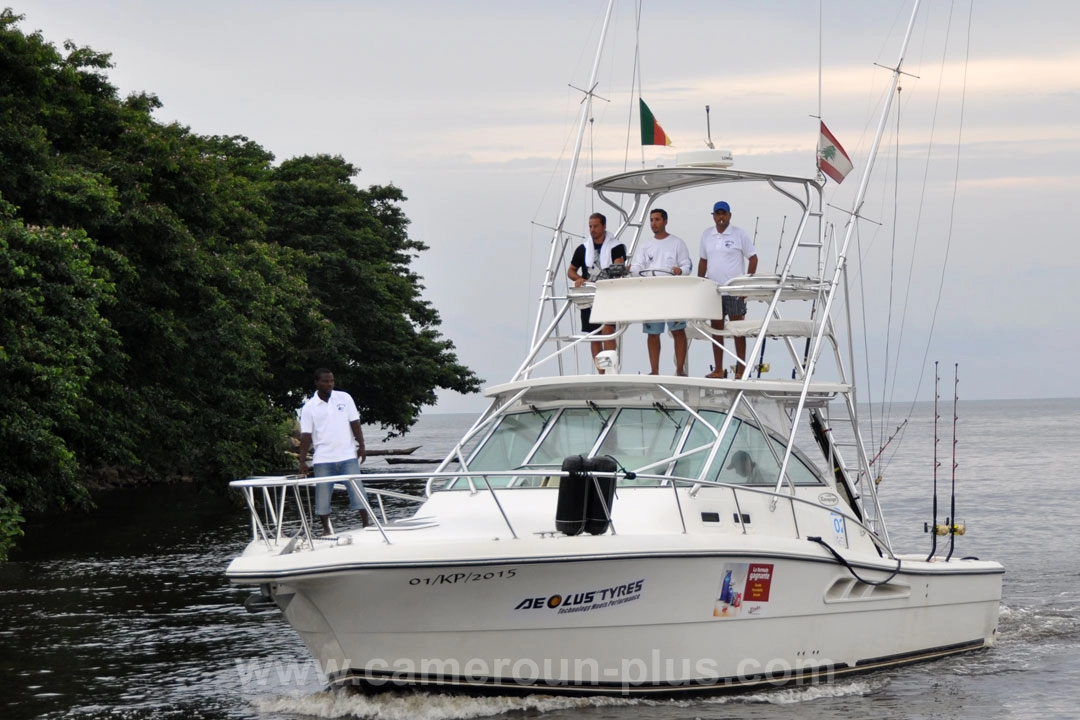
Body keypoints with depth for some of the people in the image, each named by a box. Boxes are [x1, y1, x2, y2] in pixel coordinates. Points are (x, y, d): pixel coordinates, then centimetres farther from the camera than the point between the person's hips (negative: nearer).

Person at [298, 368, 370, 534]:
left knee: (358, 491, -3)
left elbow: (355, 423, 6)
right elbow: (306, 435, -2)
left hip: (347, 456, 1)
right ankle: (326, 530, 13)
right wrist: (302, 461, -6)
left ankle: (366, 526, 3)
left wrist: (361, 446, 0)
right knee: (322, 496, 2)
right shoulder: (309, 407, -1)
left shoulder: (344, 398, 3)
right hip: (323, 460, 0)